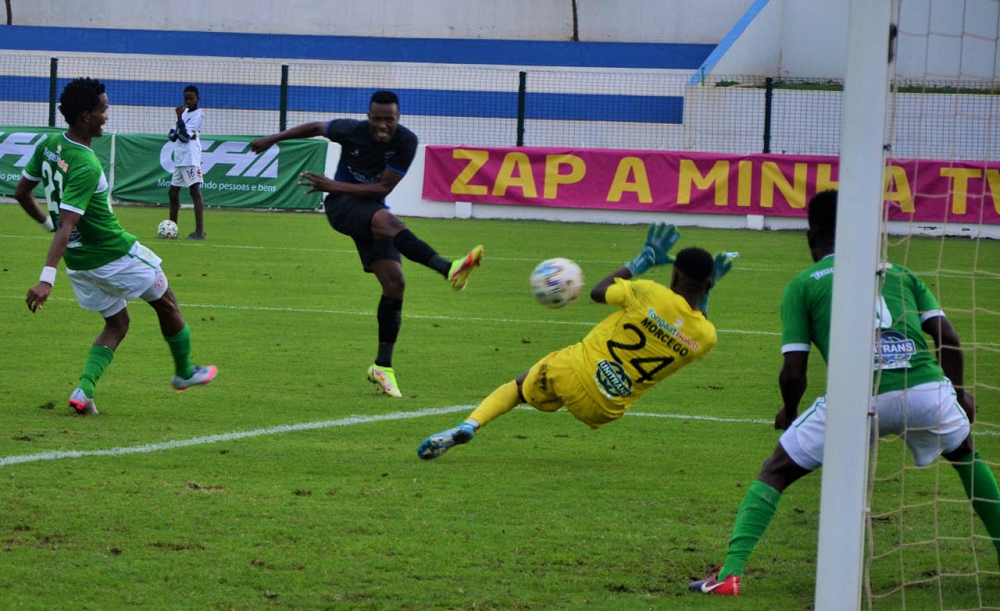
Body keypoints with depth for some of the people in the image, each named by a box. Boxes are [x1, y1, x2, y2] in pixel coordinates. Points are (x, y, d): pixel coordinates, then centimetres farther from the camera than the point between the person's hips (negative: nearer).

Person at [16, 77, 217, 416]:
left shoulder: (49, 144, -3)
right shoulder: (86, 167, -28)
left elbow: (21, 193, 9)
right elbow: (67, 225, -35)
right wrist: (47, 278, -39)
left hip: (78, 260, 8)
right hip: (115, 254, -8)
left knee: (116, 324, 20)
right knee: (166, 304, 17)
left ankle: (85, 388, -1)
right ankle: (184, 372, 36)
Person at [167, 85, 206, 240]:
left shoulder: (198, 114, -6)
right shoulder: (185, 112, 17)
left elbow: (185, 136, -15)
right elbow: (172, 136, 12)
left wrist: (179, 118, -14)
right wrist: (181, 133, -7)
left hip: (191, 159, -9)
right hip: (179, 159, 9)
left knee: (195, 192, -13)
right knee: (173, 192, 14)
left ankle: (199, 231, -19)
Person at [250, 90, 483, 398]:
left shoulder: (406, 142, -12)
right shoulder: (351, 131, -12)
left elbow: (383, 189, -13)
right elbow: (317, 127, 9)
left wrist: (334, 185, -18)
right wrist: (272, 139, 17)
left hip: (371, 206, 3)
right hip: (342, 205, -3)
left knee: (394, 283, -10)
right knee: (385, 220, -37)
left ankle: (383, 366, 1)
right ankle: (448, 268, -57)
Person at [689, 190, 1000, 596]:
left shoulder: (802, 285, 15)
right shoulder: (898, 272, 24)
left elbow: (793, 372, 9)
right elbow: (948, 337, 16)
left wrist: (789, 416, 28)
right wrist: (958, 393, 32)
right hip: (926, 386, 3)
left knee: (774, 473, 13)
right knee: (966, 455, 34)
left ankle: (730, 574, -2)